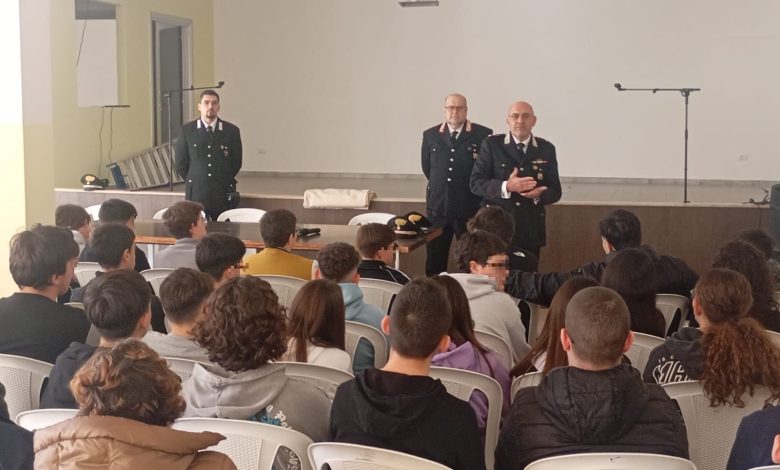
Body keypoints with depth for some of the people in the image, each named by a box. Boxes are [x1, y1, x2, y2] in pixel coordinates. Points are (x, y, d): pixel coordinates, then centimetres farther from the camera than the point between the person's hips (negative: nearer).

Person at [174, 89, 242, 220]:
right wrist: (194, 182, 9)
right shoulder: (186, 130, 3)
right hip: (195, 194, 0)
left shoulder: (231, 131, 3)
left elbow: (236, 163, 10)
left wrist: (223, 181, 12)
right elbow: (180, 164, 7)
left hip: (223, 194, 0)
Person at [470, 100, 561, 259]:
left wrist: (539, 194, -16)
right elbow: (476, 183, -6)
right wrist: (506, 187, -22)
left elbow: (555, 191, 7)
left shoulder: (546, 149, 6)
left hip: (531, 230, 2)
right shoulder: (491, 144, -1)